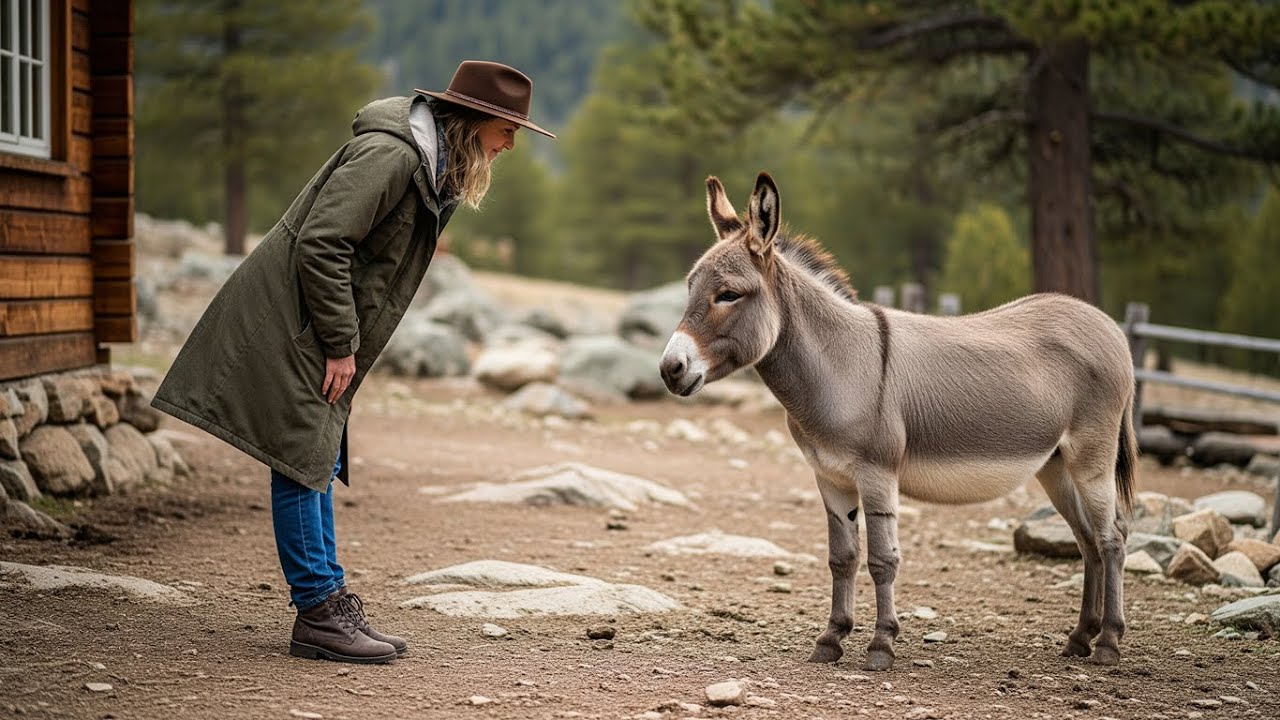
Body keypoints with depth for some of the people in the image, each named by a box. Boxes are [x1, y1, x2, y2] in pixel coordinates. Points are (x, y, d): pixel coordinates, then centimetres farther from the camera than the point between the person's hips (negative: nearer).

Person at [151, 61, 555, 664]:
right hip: (288, 322, -10)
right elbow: (320, 246, -24)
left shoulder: (428, 163, 12)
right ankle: (318, 614, -2)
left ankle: (331, 602, 18)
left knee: (318, 462, 13)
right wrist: (341, 344, -19)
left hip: (311, 327, 10)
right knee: (302, 461, -6)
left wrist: (345, 344, 12)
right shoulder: (389, 155, -20)